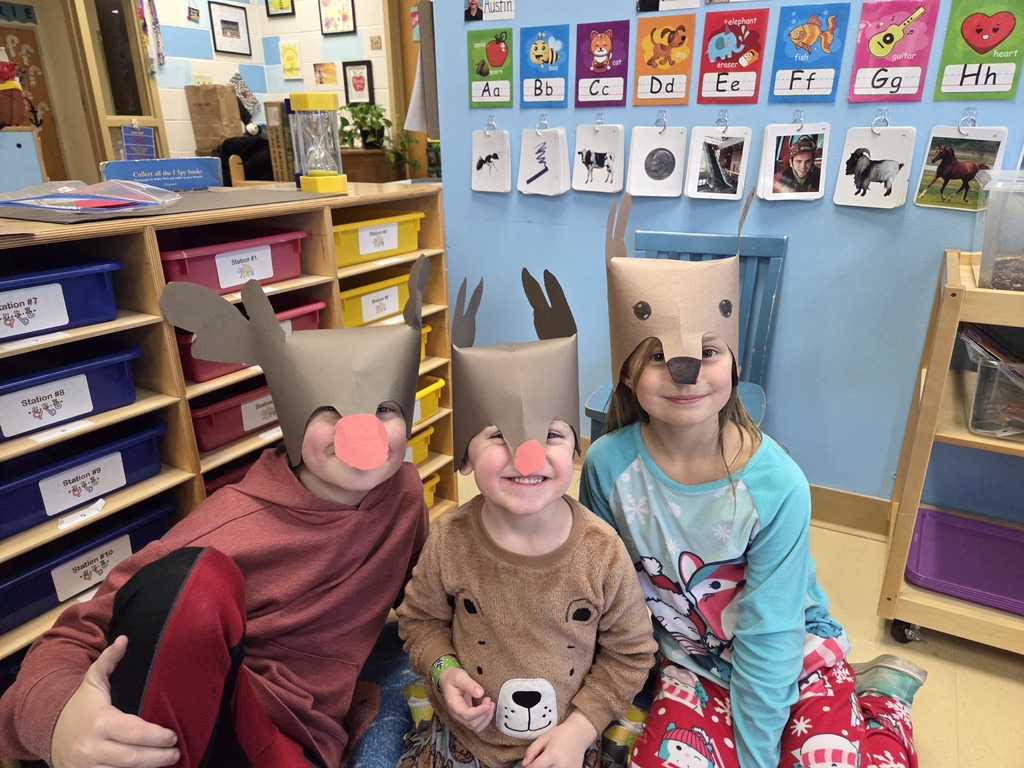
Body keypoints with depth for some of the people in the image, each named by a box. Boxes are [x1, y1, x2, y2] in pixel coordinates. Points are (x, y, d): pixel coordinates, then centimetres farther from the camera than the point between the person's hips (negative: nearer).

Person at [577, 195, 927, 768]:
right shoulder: (609, 465, -21)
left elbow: (767, 635, -18)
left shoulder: (777, 484, -26)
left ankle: (880, 701, 17)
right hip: (690, 661, 2)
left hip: (792, 651, -2)